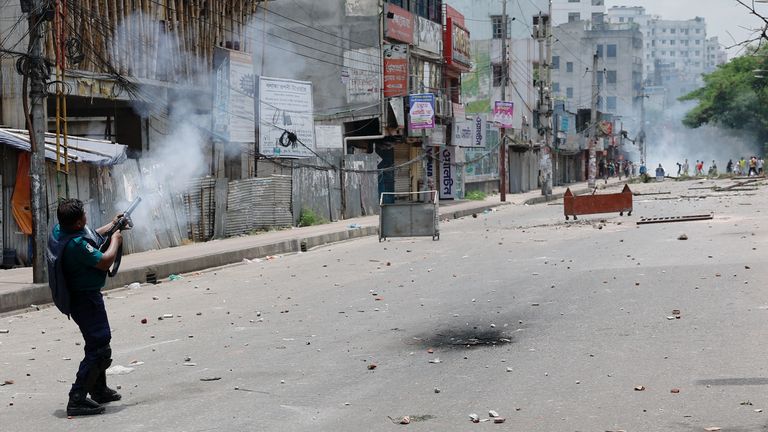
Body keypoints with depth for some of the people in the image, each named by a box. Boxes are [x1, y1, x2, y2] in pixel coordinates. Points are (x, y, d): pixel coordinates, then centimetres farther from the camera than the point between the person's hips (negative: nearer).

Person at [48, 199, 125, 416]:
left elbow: (90, 239, 18)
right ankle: (77, 399, -11)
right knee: (99, 349, -9)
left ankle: (99, 390, 38)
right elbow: (104, 262, -24)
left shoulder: (59, 231, 0)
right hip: (86, 299, -11)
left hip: (75, 298, 11)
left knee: (97, 343, 25)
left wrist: (111, 226, 19)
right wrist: (115, 241, -8)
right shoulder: (77, 244, -30)